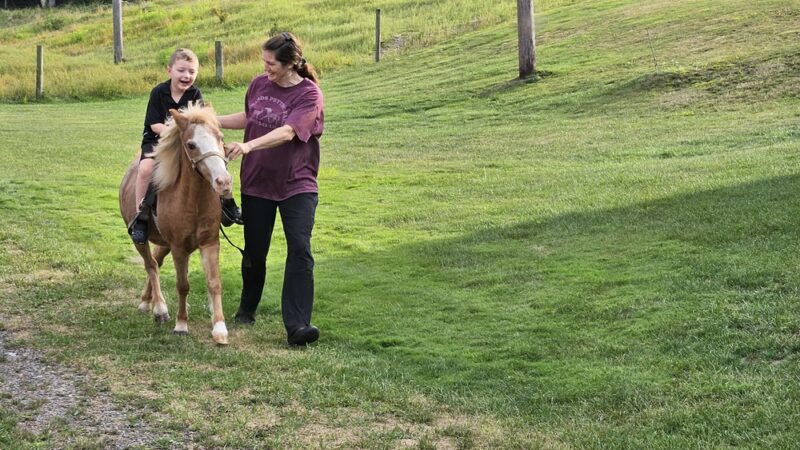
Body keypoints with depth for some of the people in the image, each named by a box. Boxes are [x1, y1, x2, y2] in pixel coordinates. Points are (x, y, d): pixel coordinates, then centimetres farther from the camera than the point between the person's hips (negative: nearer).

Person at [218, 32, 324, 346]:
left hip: (296, 185, -4)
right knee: (254, 250, 14)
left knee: (300, 250, -15)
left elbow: (287, 132, -29)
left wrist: (249, 145, -42)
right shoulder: (259, 85, 2)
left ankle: (297, 325, -16)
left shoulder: (309, 94, -14)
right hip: (256, 182, 5)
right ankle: (247, 308, 38)